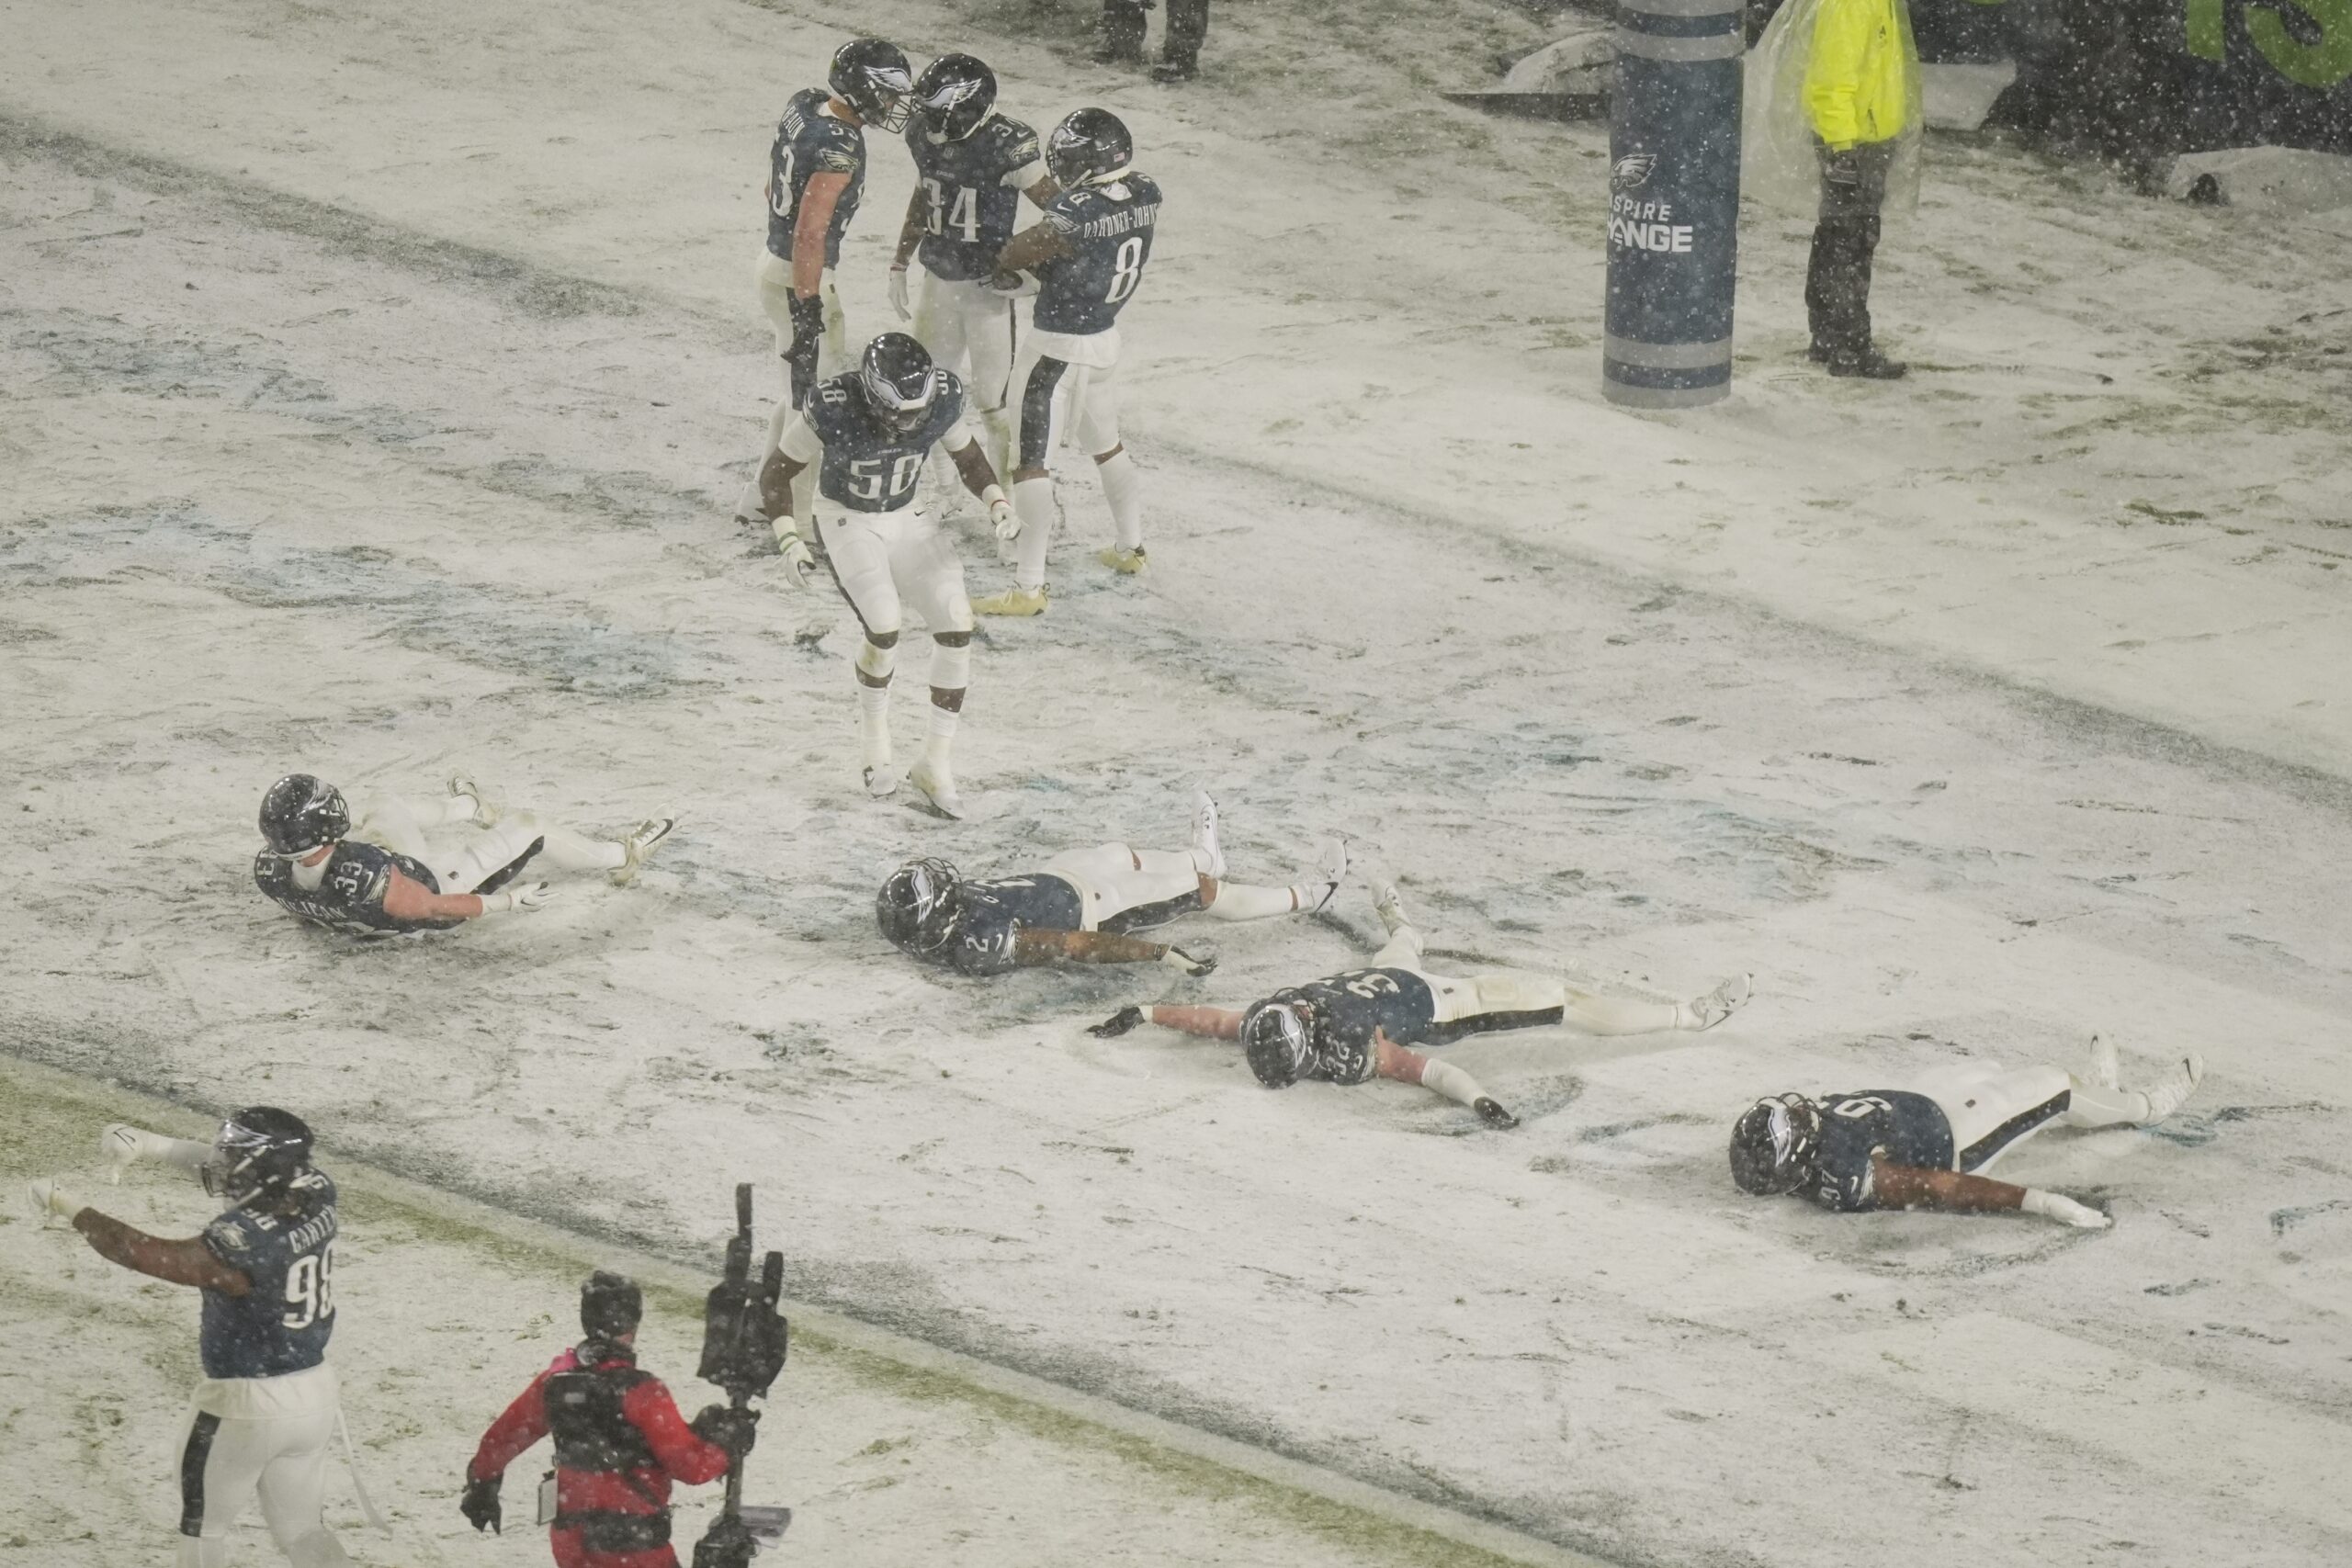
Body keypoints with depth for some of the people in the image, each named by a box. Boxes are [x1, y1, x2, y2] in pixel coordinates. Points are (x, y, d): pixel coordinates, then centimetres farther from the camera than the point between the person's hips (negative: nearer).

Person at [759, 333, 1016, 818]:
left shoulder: (941, 400, -19)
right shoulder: (833, 411, -29)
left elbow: (969, 458, 2)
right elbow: (776, 473, -14)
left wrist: (997, 503, -14)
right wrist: (790, 543, -23)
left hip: (905, 519, 4)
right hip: (844, 521, -4)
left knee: (957, 625, -12)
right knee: (884, 626, -25)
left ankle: (936, 764, 1)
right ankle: (875, 737, 5)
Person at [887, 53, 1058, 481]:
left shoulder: (1008, 145, -24)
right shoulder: (924, 135, -4)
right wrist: (899, 265, 17)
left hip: (990, 287, -7)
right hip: (939, 281, 7)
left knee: (992, 406, -1)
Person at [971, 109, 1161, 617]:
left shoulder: (1076, 214, -28)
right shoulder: (1146, 196, -6)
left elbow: (1013, 256, -15)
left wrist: (1006, 262, 8)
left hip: (1059, 346, -8)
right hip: (1106, 337, 8)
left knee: (1030, 457, -3)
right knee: (1105, 443, 27)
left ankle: (1029, 585, -5)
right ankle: (1130, 546, 43)